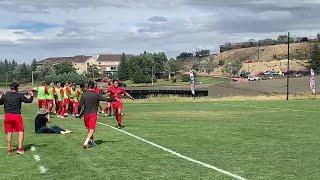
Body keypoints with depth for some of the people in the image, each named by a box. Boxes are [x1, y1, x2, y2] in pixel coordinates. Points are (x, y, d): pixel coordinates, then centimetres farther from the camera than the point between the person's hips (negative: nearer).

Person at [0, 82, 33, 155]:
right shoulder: (19, 95, -3)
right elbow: (29, 100, -5)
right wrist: (31, 95, 14)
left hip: (7, 115, 4)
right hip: (17, 115, -4)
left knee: (9, 132, 11)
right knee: (21, 131, 4)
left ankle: (9, 149, 14)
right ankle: (20, 148, -4)